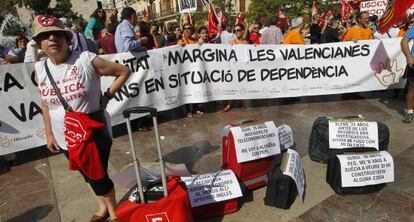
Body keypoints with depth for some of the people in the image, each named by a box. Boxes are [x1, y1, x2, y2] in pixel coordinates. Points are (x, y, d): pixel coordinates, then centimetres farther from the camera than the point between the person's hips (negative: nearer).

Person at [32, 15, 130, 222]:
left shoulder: (86, 60, -16)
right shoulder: (40, 69, -2)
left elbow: (124, 71, -8)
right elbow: (45, 103, 10)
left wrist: (107, 96, -12)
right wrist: (49, 134, 9)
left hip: (94, 131, -4)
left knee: (99, 175, 6)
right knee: (88, 175, 21)